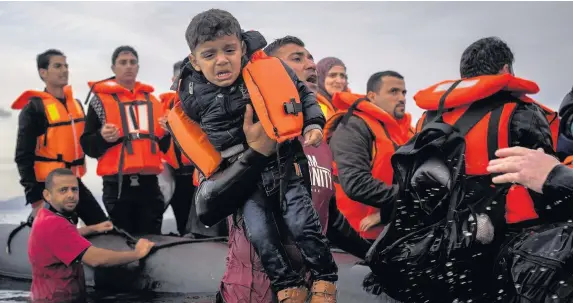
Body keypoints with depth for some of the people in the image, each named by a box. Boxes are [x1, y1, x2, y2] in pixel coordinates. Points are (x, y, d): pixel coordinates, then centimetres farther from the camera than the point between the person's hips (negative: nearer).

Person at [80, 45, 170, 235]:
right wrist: (102, 137, -21)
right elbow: (87, 145, -1)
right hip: (117, 184, -4)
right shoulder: (100, 99, 2)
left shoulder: (152, 100, 17)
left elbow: (163, 144, 24)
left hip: (149, 183, 4)